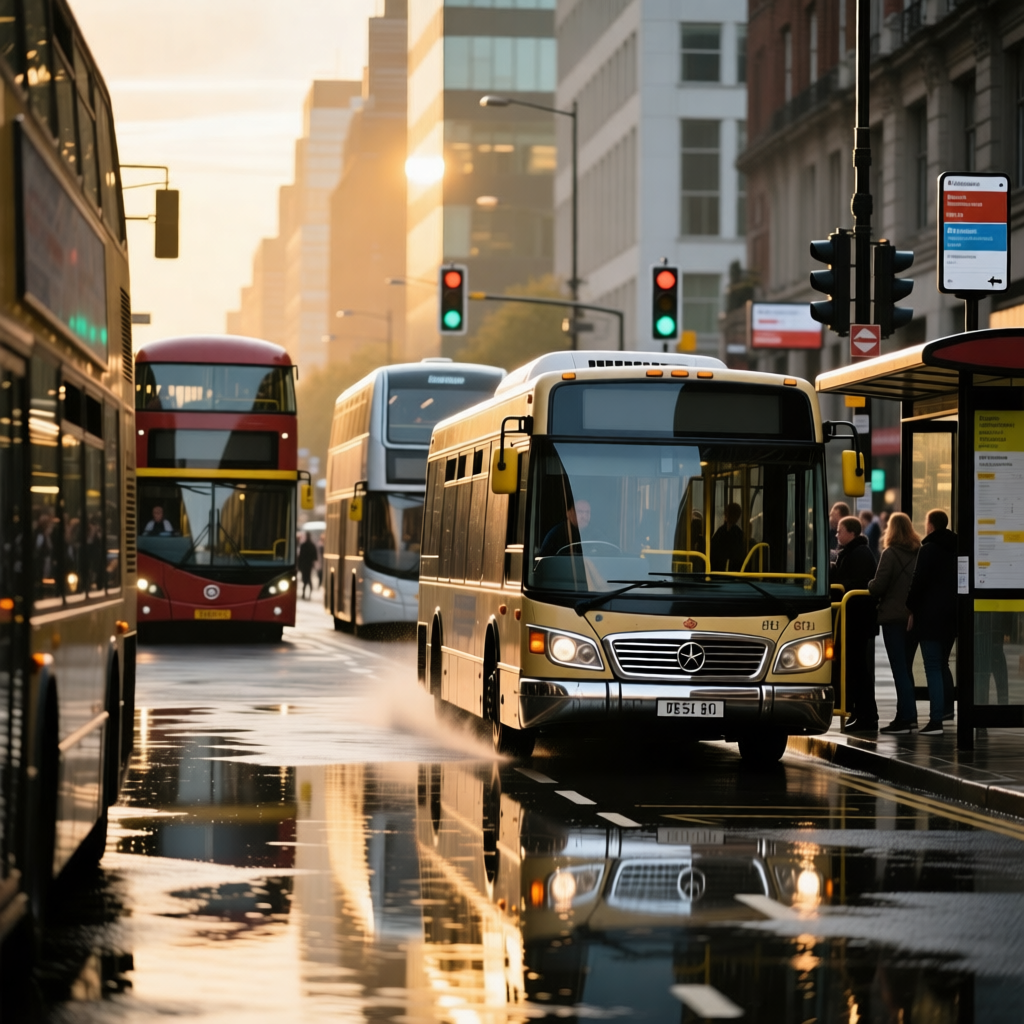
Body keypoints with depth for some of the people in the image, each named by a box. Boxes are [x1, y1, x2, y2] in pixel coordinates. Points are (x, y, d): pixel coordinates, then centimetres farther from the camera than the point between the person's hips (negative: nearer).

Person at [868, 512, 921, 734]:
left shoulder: (890, 554, -11)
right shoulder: (919, 553, 5)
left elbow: (877, 587, -15)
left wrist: (870, 585, 6)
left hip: (893, 618, -6)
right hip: (914, 617, 6)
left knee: (899, 669, -4)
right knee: (906, 669, 16)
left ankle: (904, 720, -5)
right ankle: (910, 718, 17)